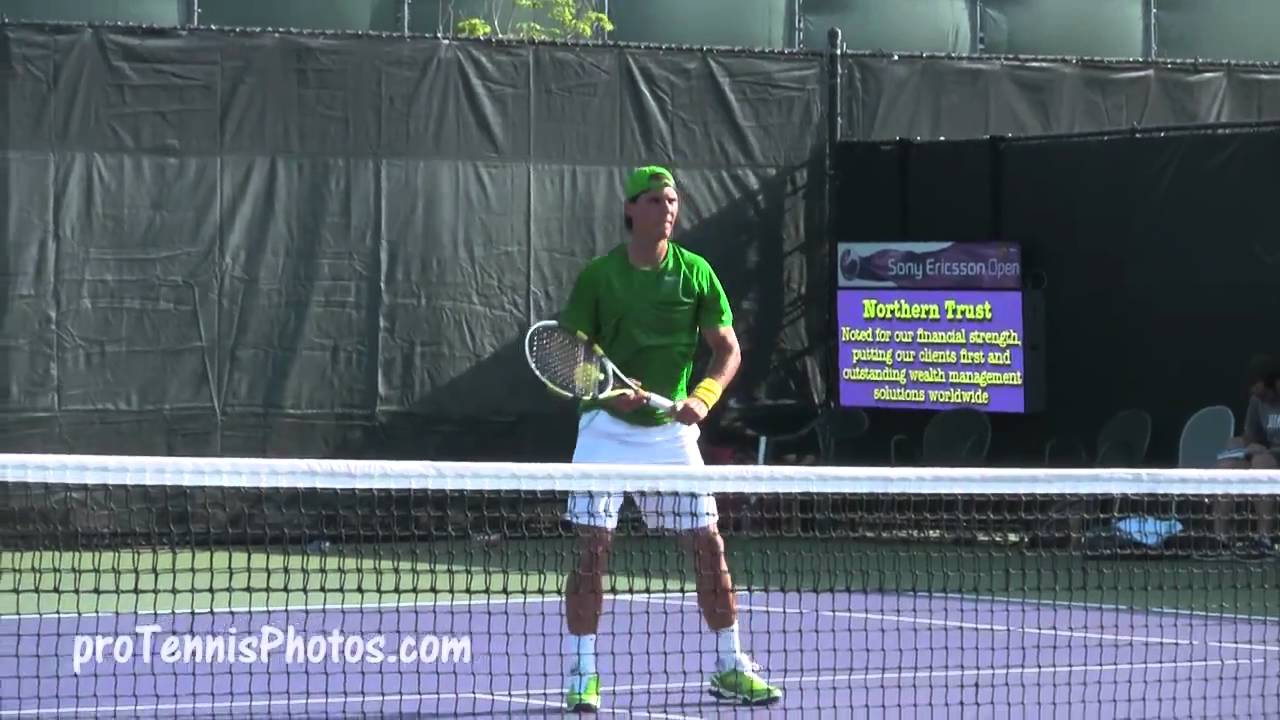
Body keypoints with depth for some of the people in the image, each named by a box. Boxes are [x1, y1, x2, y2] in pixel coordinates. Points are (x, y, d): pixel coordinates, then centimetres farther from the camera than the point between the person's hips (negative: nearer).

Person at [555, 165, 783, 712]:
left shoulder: (695, 272, 0)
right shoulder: (597, 275, -4)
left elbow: (728, 350, 3)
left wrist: (702, 397, -15)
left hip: (671, 428, 2)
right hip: (608, 427, -2)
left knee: (708, 546, 2)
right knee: (591, 549, -7)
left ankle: (730, 667, 15)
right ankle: (582, 675, 1)